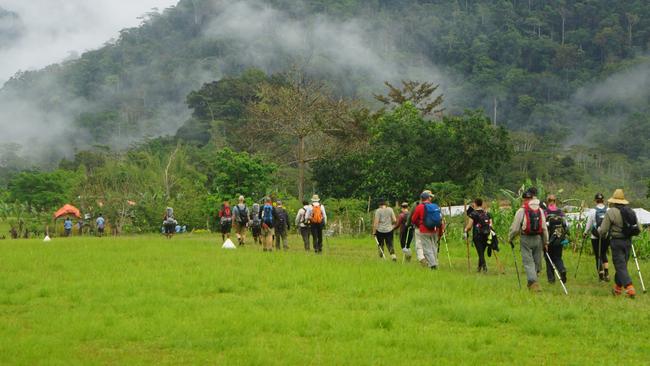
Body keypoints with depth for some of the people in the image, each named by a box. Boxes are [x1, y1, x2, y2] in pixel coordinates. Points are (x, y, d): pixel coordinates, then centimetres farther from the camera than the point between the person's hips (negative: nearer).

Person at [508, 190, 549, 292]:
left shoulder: (521, 210, -6)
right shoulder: (540, 210, 7)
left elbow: (515, 227, -4)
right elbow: (544, 228, 9)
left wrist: (510, 239, 10)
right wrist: (546, 242, 16)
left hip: (526, 239, -4)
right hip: (538, 238, 4)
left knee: (528, 262, -4)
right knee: (536, 261, 12)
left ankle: (533, 283, -17)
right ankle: (532, 282, 21)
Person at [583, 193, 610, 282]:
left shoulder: (593, 211, -8)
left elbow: (588, 225, 0)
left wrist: (585, 233, 17)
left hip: (595, 237, -2)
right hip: (607, 236, 2)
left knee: (598, 256, 8)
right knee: (604, 254, 19)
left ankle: (601, 276, 8)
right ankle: (606, 273, 3)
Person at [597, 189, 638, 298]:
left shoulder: (611, 212, -11)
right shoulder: (632, 212, 6)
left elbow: (603, 231, -11)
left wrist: (599, 230, 12)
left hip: (616, 242, -6)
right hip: (628, 241, 6)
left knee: (620, 266, -5)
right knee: (622, 265, 17)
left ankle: (629, 288, -18)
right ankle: (617, 288, 27)